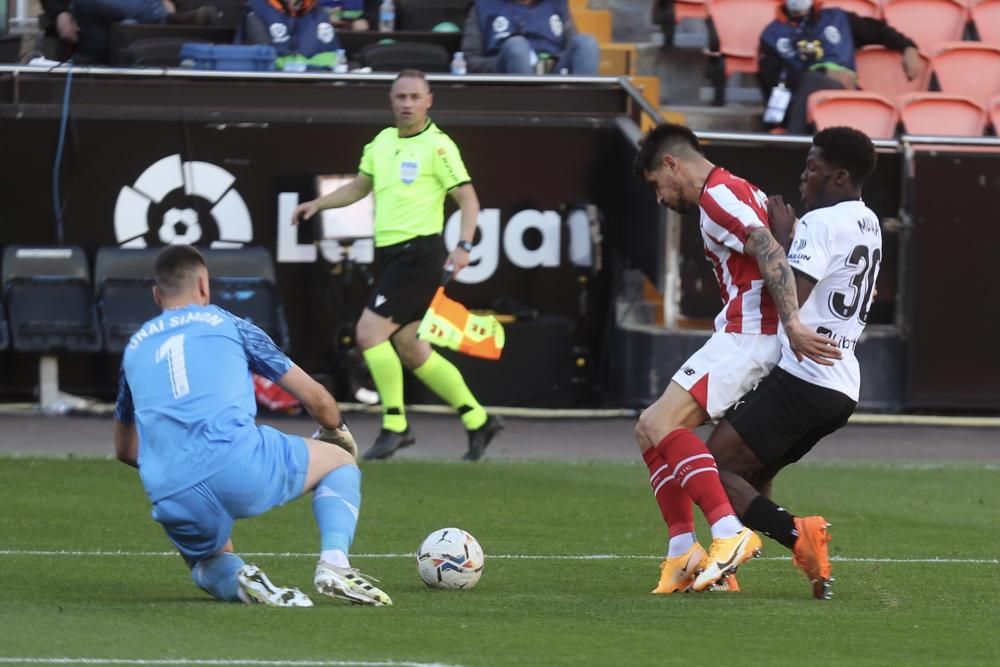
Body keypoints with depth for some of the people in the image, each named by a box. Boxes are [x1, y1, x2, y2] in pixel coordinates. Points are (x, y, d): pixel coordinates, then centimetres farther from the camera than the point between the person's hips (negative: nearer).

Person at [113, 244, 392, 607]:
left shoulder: (136, 346, 26)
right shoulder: (227, 325, 18)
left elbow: (125, 449, 36)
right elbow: (315, 398, 21)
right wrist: (337, 432, 43)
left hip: (172, 501, 3)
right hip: (238, 462, -3)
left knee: (208, 564, 35)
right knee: (340, 462, 24)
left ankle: (238, 580, -4)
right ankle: (334, 562, -4)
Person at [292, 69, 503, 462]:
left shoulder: (437, 146, -8)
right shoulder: (382, 142, 13)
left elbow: (468, 198, -9)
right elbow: (360, 186, 27)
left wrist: (464, 246, -22)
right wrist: (318, 204, 15)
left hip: (419, 252, -8)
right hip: (389, 253, 8)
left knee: (369, 332, -16)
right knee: (410, 350, 10)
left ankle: (394, 426, -6)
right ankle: (477, 420, 20)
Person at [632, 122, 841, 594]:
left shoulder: (719, 196, -10)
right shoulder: (732, 193, 23)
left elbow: (771, 254, -24)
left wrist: (792, 324, -33)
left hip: (746, 338, -11)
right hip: (741, 336, 11)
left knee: (663, 424, -21)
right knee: (650, 429, 11)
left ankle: (730, 533, -32)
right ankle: (683, 553, 4)